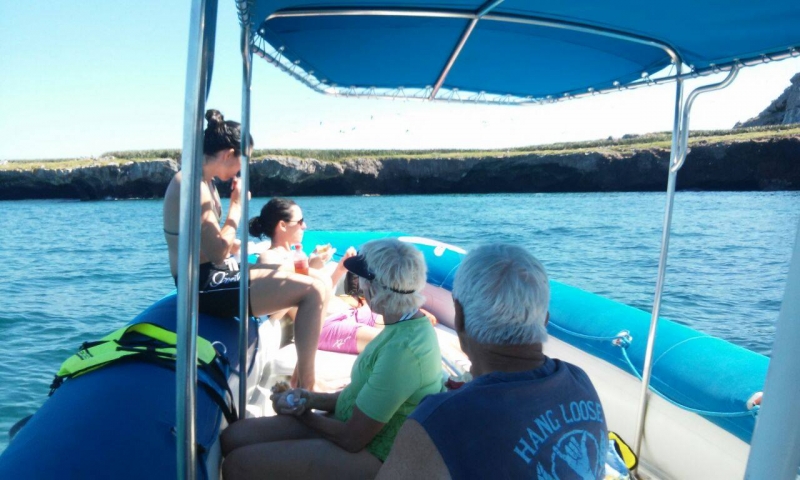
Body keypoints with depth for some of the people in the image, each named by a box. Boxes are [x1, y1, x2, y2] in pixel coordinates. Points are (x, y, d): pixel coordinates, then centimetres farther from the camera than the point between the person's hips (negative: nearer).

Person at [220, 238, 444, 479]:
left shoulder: (402, 350, -31)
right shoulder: (409, 323, 0)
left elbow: (352, 438, -22)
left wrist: (305, 415, -5)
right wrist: (312, 399, -1)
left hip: (368, 453, -9)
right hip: (353, 424, 9)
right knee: (234, 436, 4)